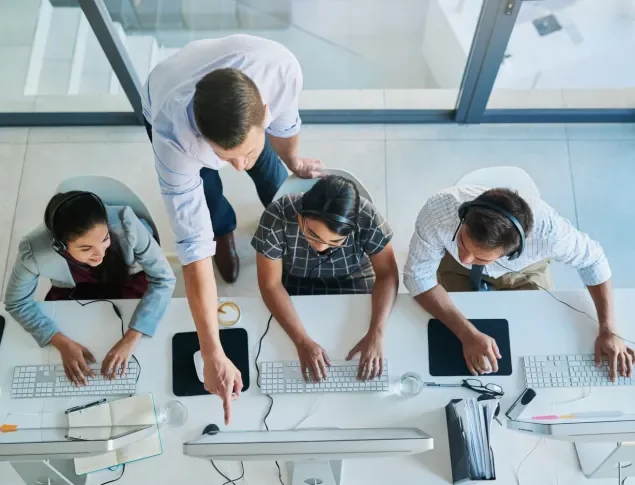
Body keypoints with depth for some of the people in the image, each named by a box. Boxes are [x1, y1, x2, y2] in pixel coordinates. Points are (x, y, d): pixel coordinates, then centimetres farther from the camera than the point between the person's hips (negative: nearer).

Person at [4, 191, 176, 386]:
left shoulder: (125, 223, -39)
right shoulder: (35, 250, -34)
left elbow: (163, 279, -30)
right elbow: (17, 302, -16)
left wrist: (130, 338, -38)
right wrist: (63, 343, -28)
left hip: (128, 281, -1)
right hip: (73, 292, 2)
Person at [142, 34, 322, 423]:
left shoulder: (282, 68, -46)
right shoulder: (173, 136, -50)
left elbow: (285, 122, -21)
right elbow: (193, 245, -47)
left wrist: (294, 163, -1)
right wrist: (213, 355, -45)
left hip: (241, 106, 2)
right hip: (166, 109, -2)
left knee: (269, 171, 16)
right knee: (208, 198, -3)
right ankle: (224, 232, 35)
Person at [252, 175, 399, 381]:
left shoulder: (367, 218, -30)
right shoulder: (277, 217, -32)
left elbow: (387, 274, -20)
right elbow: (270, 285, -25)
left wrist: (376, 333, -33)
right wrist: (302, 340, -35)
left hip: (352, 281, 0)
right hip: (294, 284, 0)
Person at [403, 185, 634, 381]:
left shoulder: (546, 229, -41)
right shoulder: (438, 212, -43)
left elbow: (592, 259, -19)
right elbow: (418, 276, -29)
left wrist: (608, 330, -21)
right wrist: (467, 333, -39)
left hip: (523, 272, 0)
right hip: (456, 270, 0)